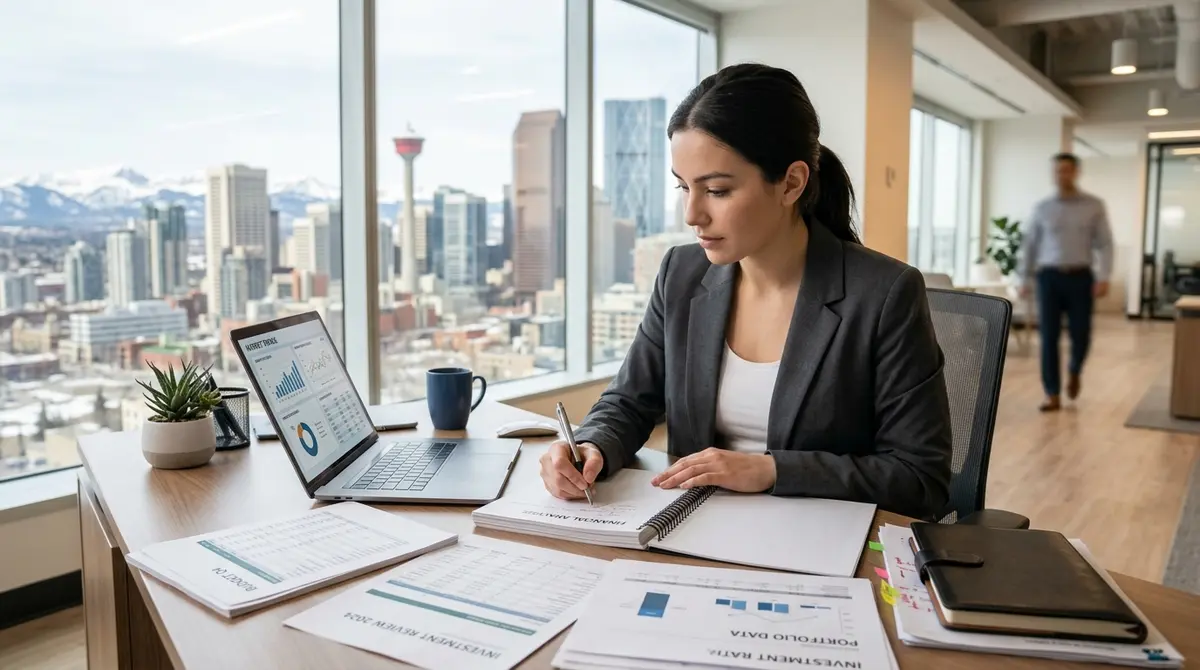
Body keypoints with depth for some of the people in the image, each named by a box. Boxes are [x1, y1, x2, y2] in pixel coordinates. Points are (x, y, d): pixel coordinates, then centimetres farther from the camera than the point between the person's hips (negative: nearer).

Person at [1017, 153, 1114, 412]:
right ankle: (1053, 395, 3)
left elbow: (1104, 244, 1)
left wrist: (1103, 277, -10)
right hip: (1049, 276, 1)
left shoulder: (1094, 206, 3)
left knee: (1080, 334, 0)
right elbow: (1029, 244, 10)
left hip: (1080, 277, 0)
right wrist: (1025, 279, 7)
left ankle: (1074, 372, 34)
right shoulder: (1042, 208, 6)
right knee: (1048, 337, -3)